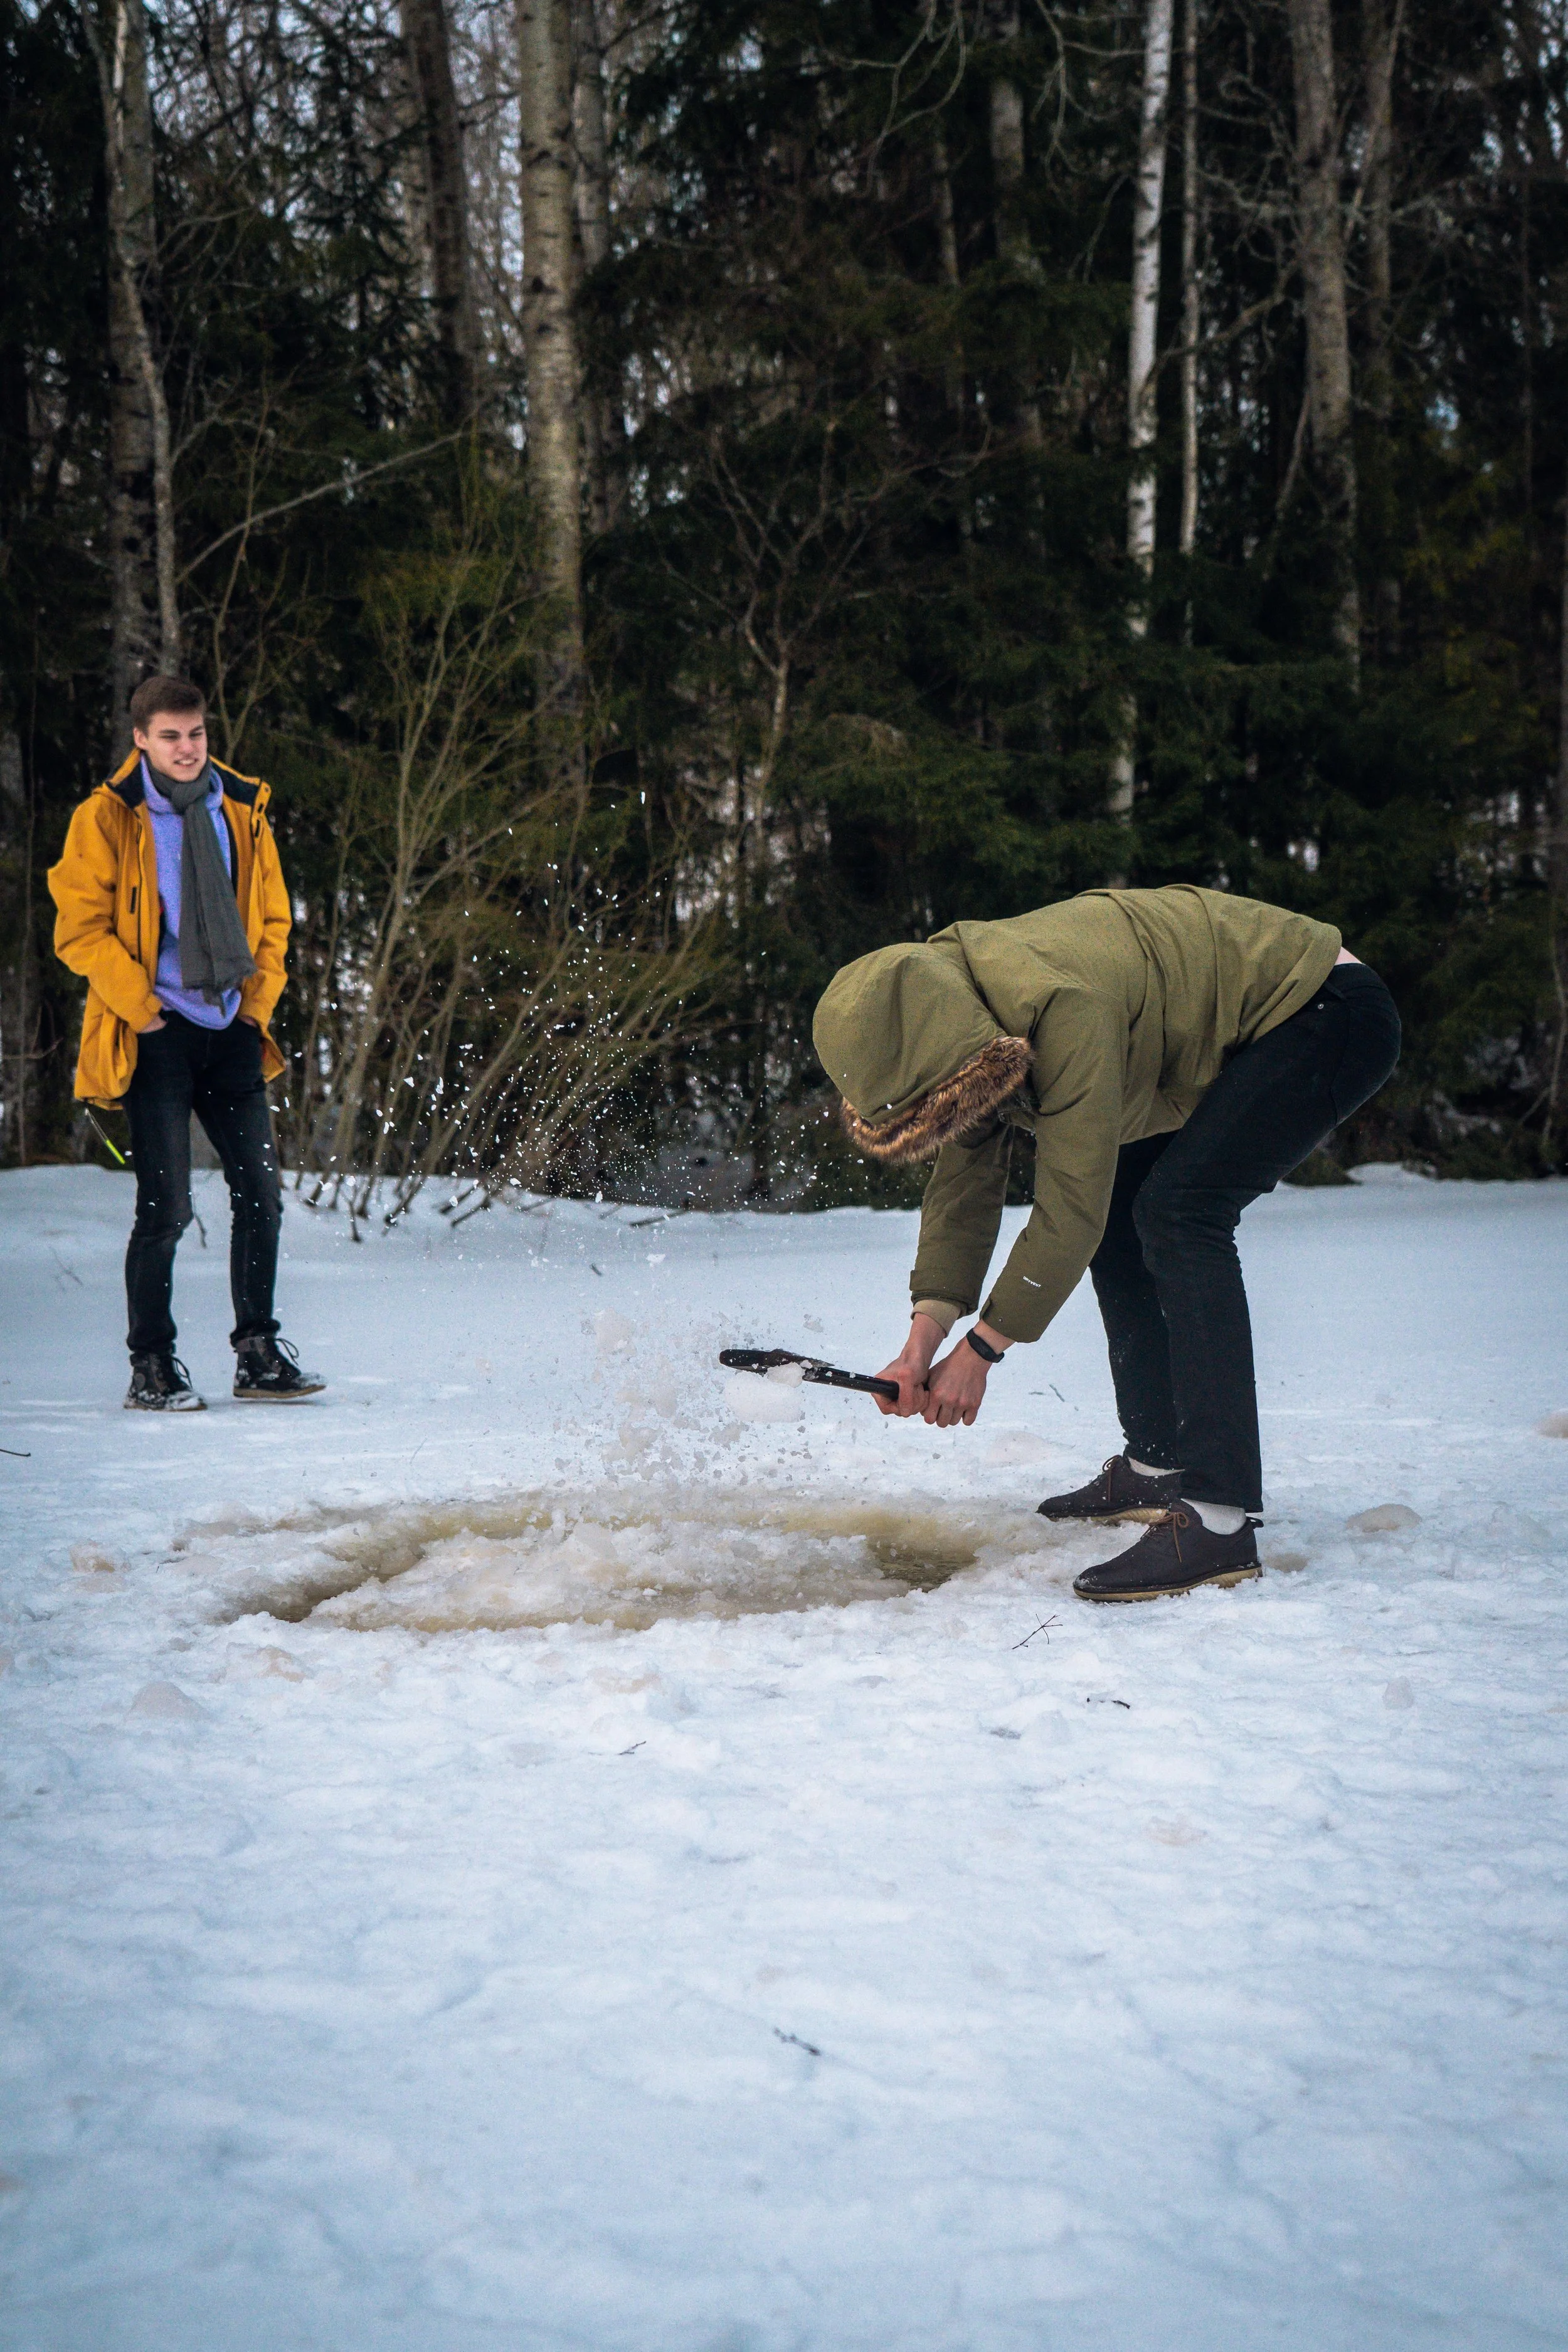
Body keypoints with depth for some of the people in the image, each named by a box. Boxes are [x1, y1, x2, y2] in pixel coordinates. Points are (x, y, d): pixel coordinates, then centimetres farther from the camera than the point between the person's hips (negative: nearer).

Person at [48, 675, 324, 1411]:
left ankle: (259, 1357, 16)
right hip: (155, 1034, -5)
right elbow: (80, 928, -5)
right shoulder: (107, 818, -4)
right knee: (165, 1207, -7)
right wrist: (138, 1004, -11)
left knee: (260, 1195, 4)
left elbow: (272, 916, 18)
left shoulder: (241, 810, 9)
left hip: (230, 1030, 5)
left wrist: (260, 997, 7)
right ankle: (151, 1368, 6)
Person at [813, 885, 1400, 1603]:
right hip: (1231, 1044, 10)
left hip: (1331, 1013, -10)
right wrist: (925, 1335, -11)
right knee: (1116, 1213, 8)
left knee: (1176, 1210, -24)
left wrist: (981, 1349, -19)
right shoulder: (950, 1020, -6)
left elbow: (1068, 1211, -28)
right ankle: (1156, 1468, 19)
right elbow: (962, 1187, 1)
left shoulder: (1064, 1010, -34)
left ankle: (1217, 1518, -27)